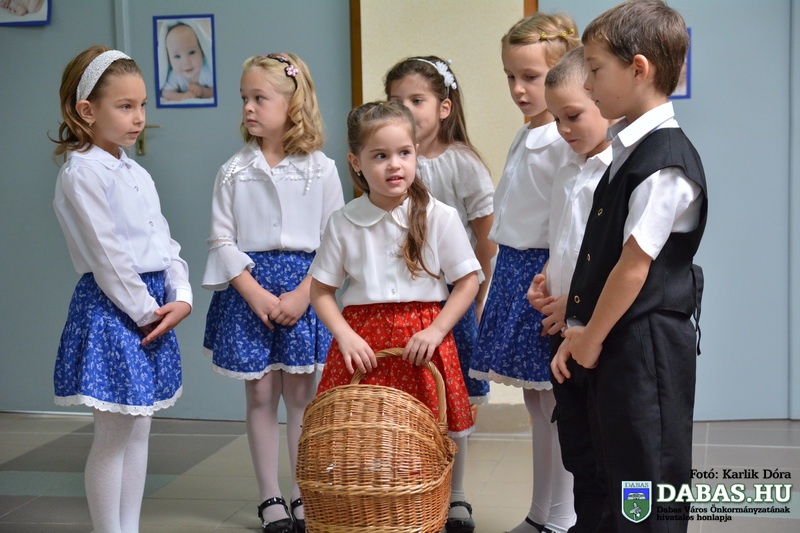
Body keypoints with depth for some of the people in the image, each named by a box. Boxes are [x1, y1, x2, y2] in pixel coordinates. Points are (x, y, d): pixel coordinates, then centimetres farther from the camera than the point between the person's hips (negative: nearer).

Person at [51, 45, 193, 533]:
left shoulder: (137, 174, 13)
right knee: (113, 436, -1)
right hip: (110, 309, -9)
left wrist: (181, 297, -4)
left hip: (152, 306, 9)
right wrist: (146, 311, -14)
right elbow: (107, 256, -18)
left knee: (139, 428, 14)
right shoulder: (82, 173, -13)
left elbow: (164, 242, 11)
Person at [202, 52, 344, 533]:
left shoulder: (321, 169, -1)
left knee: (301, 394, 4)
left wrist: (303, 293, -12)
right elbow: (222, 241, 0)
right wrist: (254, 291, -12)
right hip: (249, 288, 1)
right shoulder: (235, 172, 2)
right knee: (261, 394, 5)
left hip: (304, 288, -1)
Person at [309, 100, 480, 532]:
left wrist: (435, 330, -9)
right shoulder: (344, 223, 2)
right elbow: (321, 290, 6)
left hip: (422, 339, -1)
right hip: (362, 342, 1)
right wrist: (345, 335, -8)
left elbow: (467, 281, 2)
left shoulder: (440, 217, -1)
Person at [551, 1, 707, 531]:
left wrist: (591, 338, -8)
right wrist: (581, 332, 9)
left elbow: (633, 268, -19)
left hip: (648, 347, -9)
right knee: (616, 480, 20)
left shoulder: (666, 163, -19)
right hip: (615, 347, 10)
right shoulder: (629, 150, 11)